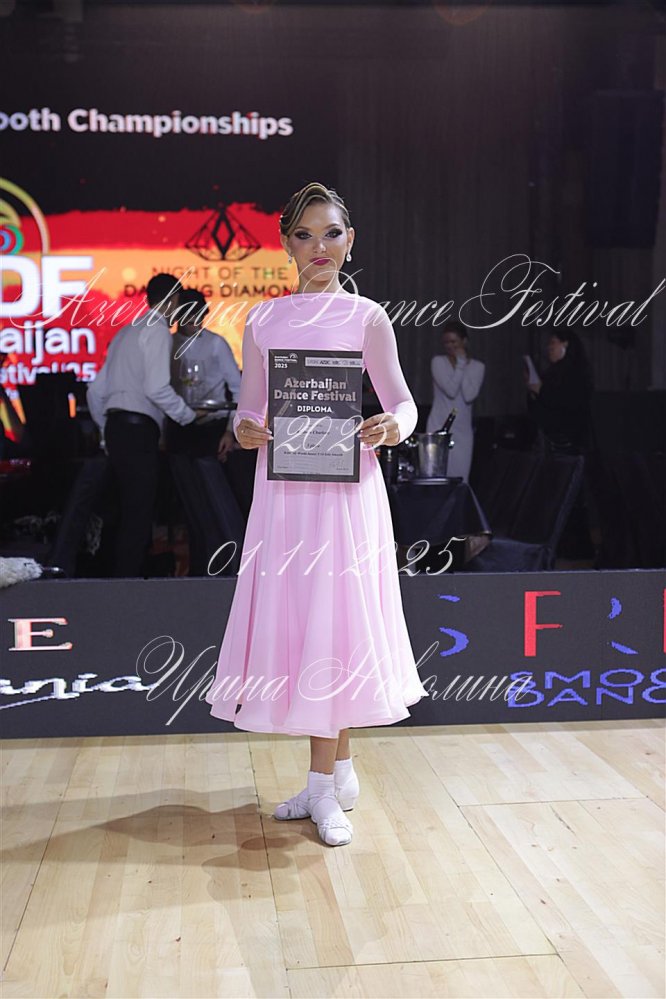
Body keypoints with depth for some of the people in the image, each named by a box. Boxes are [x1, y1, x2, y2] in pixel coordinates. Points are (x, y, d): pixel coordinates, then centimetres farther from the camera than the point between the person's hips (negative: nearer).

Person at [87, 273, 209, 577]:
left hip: (115, 427, 9)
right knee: (138, 515, -10)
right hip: (138, 429, -9)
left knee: (132, 512, 11)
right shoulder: (158, 329, -4)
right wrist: (189, 415, -5)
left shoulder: (126, 332, 22)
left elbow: (96, 392, 22)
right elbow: (157, 388, -18)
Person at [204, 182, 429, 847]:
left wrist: (394, 427, -16)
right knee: (292, 621, 6)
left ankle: (323, 786, 9)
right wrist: (244, 429, -8)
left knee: (332, 622, -3)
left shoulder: (367, 317, 2)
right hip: (281, 487, 3)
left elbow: (403, 402, 6)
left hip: (345, 487, -3)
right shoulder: (262, 320, 10)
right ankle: (339, 772, 23)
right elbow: (249, 406, 14)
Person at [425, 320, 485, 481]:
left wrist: (463, 364, -7)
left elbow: (469, 396, -10)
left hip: (462, 431, 2)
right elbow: (451, 390, -13)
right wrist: (460, 364, -9)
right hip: (439, 428, -2)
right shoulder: (438, 362, 1)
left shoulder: (477, 367, 6)